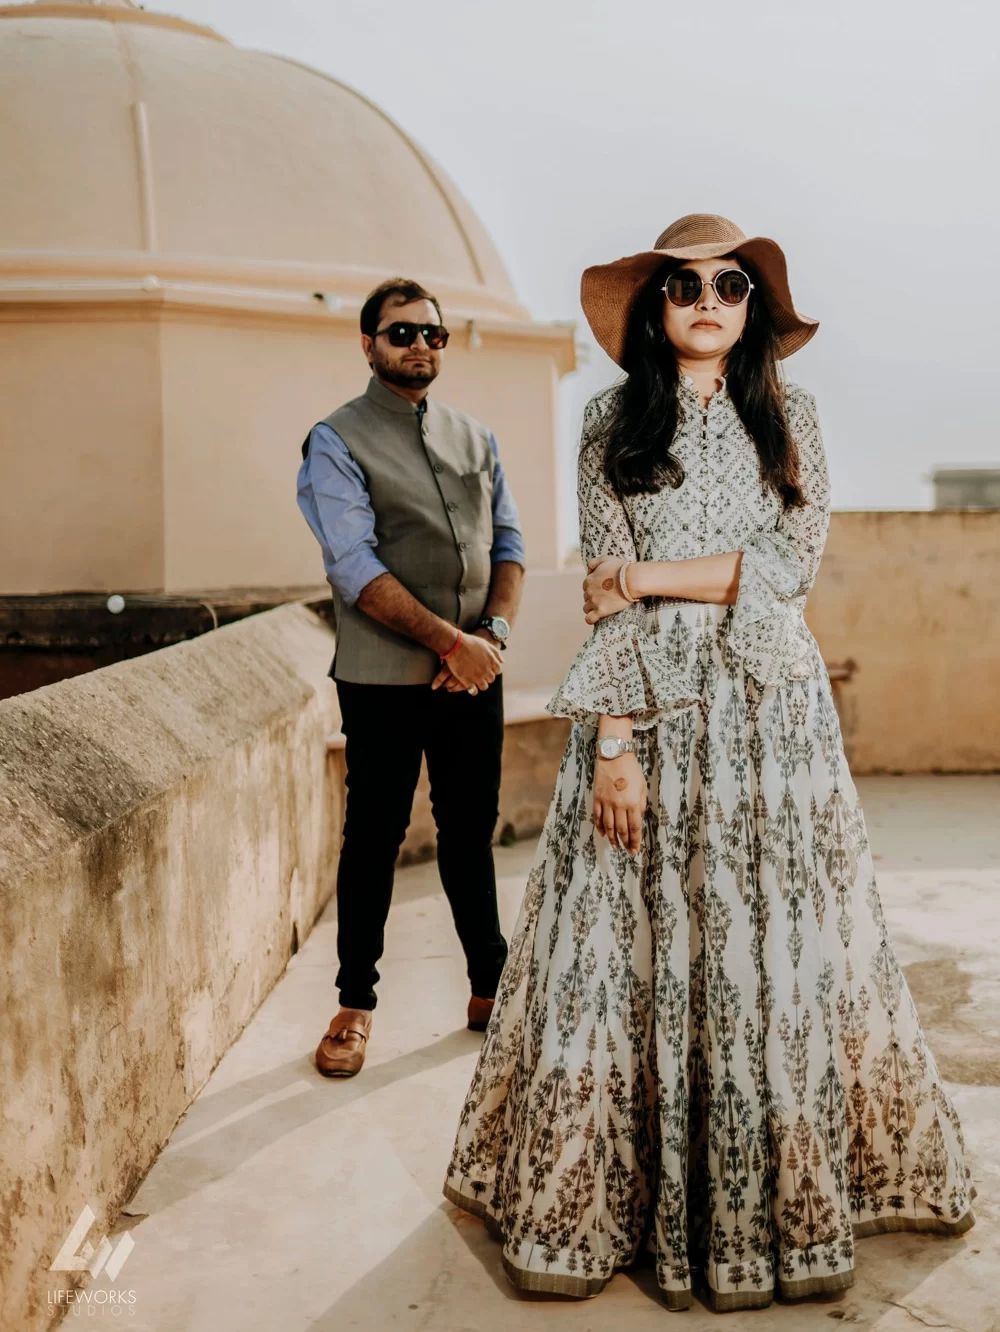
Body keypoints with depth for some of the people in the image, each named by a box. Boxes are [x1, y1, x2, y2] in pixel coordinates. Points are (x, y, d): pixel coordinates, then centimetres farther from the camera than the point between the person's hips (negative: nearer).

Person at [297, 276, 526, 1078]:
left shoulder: (475, 439, 13)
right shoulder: (336, 443, -4)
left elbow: (509, 544, 9)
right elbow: (357, 570, -14)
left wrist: (494, 633, -8)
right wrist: (451, 641, -17)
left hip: (475, 674, 4)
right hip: (384, 680, -4)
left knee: (472, 832, 13)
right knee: (374, 839, 5)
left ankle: (491, 987, 27)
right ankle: (356, 1004, 20)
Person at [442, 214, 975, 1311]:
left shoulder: (787, 416, 9)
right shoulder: (614, 421, 5)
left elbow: (792, 563, -3)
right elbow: (607, 596, -3)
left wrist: (651, 575, -9)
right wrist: (612, 739, -11)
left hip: (769, 709, 1)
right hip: (647, 705, -1)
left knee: (772, 947, 4)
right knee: (639, 946, 1)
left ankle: (783, 1206, 19)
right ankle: (600, 1205, 14)